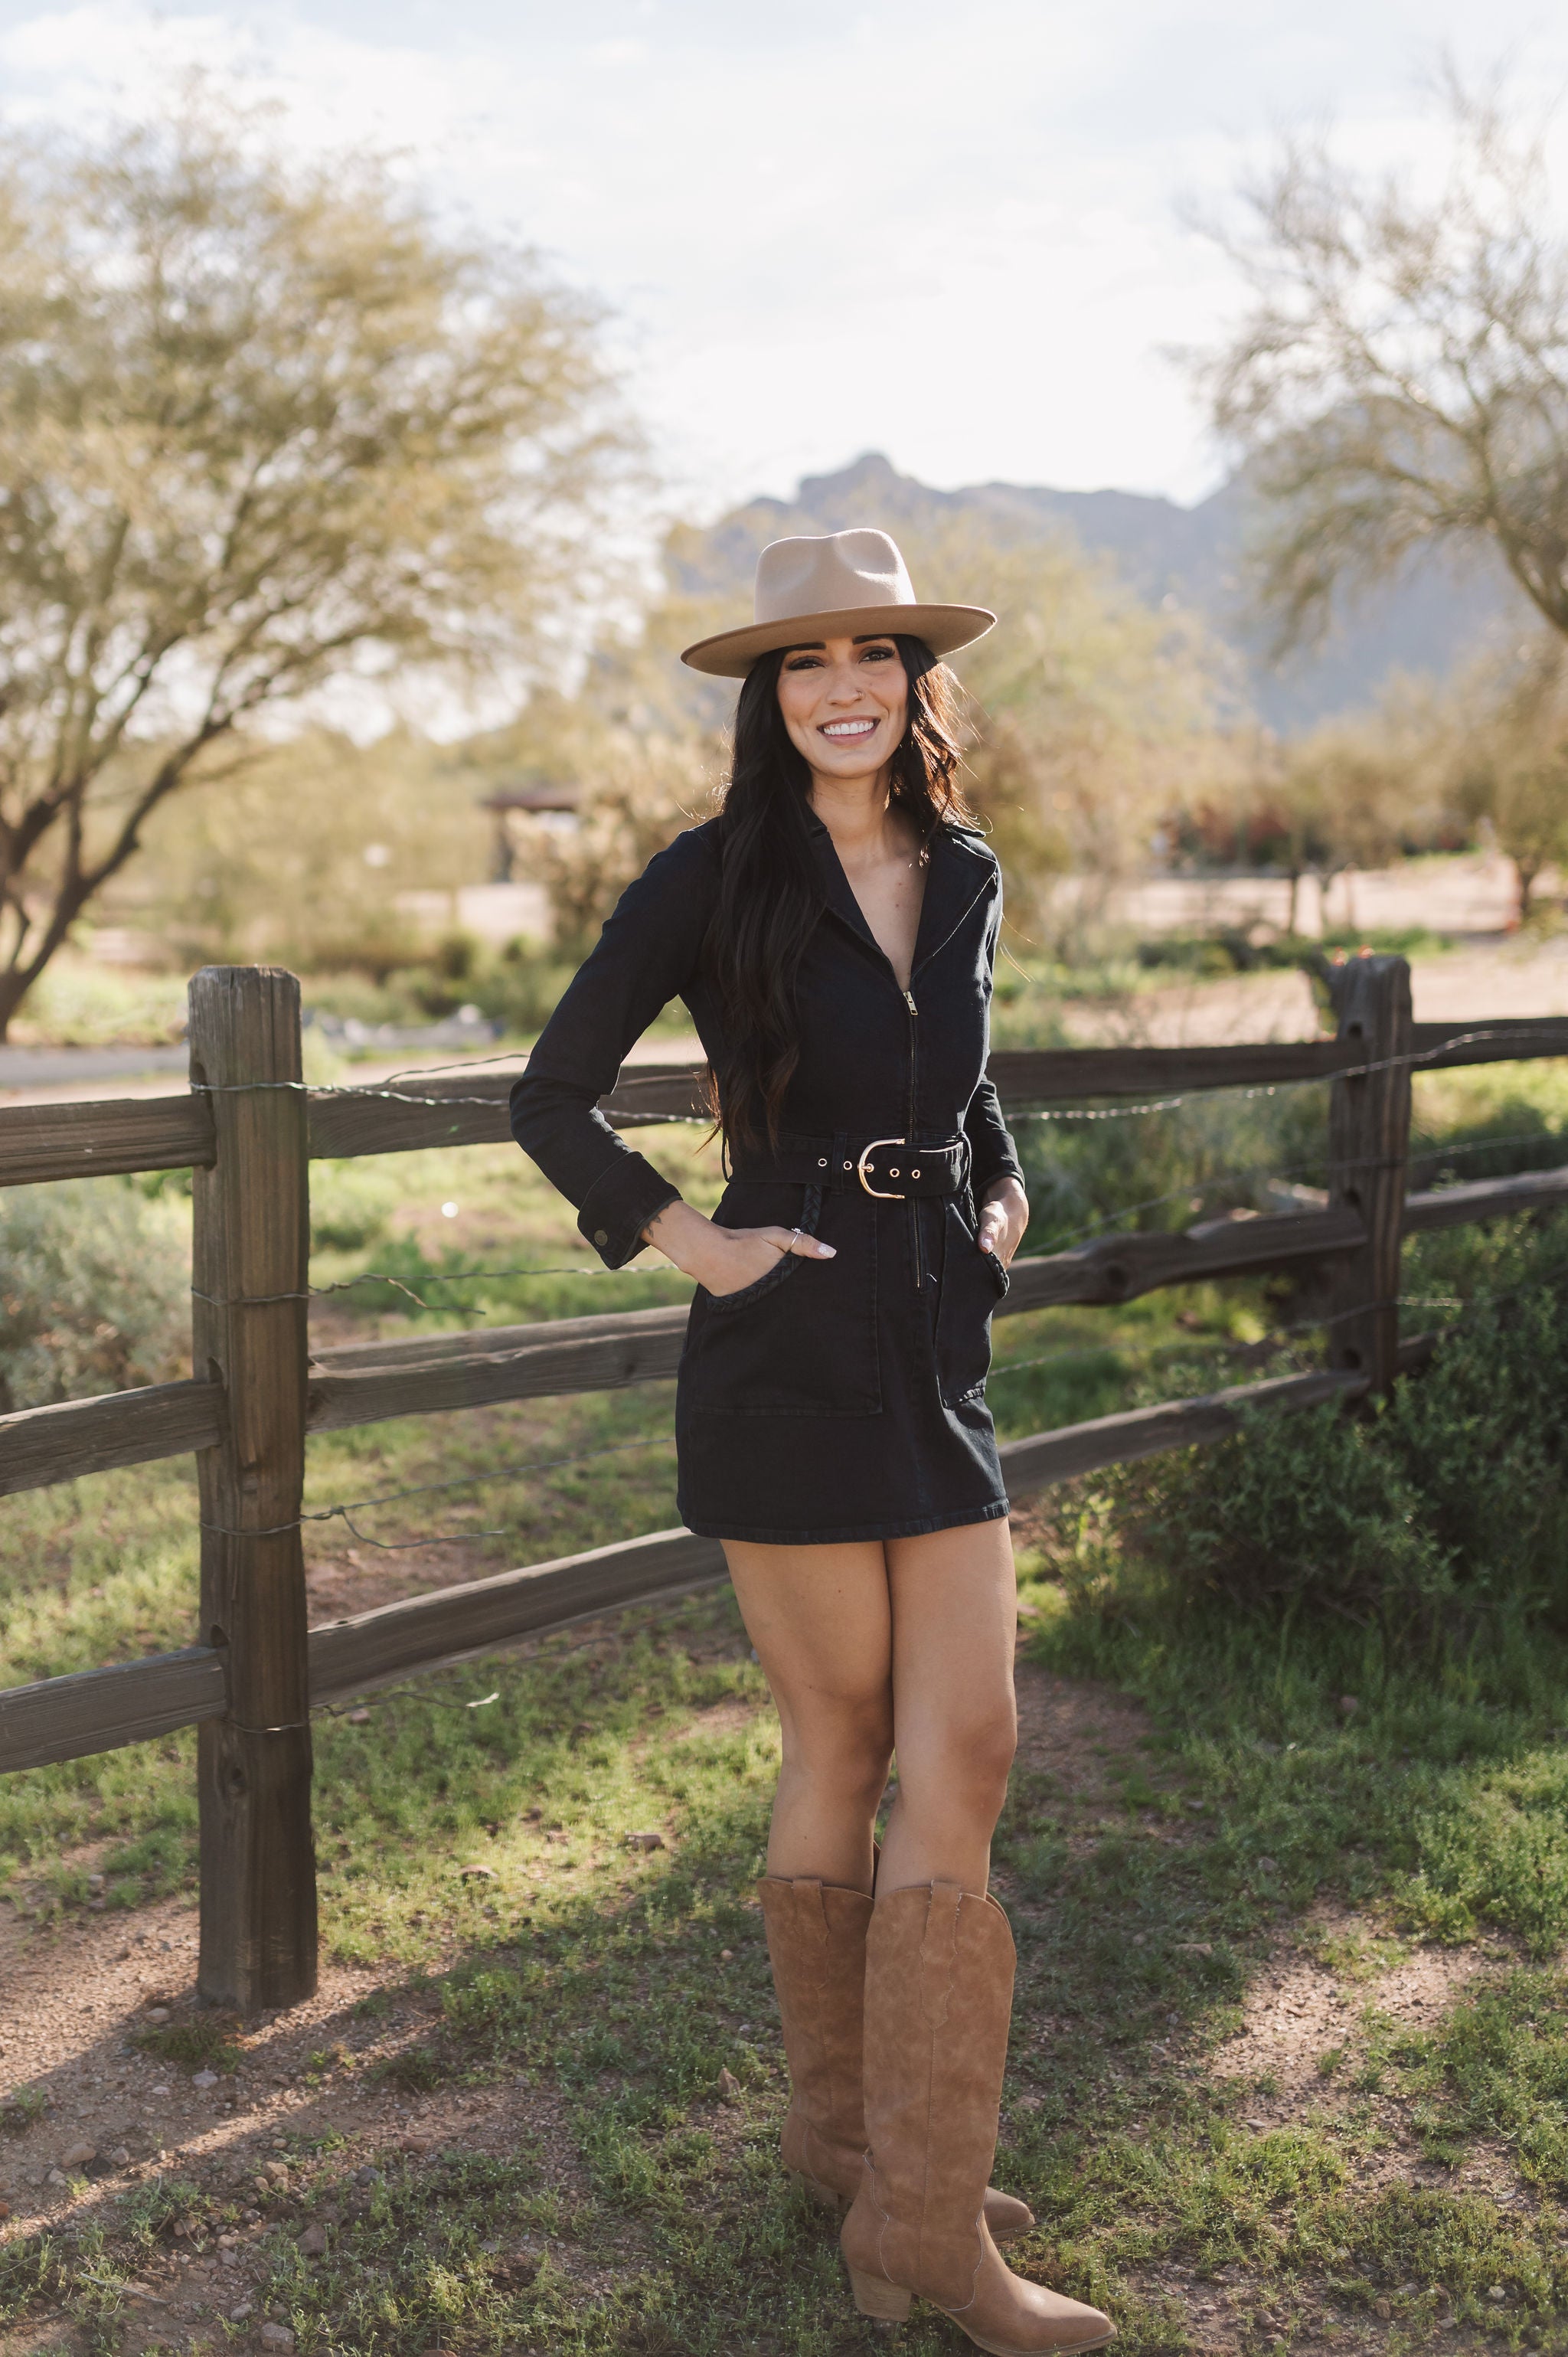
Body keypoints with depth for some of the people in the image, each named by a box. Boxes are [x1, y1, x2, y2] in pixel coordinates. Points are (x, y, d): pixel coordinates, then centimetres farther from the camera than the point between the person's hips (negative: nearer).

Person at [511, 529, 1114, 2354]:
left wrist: (1000, 1195, 12)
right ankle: (843, 2133, 25)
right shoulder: (714, 880, -6)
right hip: (789, 1363, -5)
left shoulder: (964, 880, 10)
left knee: (967, 1753, 3)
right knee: (844, 1746, 5)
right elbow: (553, 1098, -2)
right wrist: (691, 1243, -10)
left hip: (945, 1353, 5)